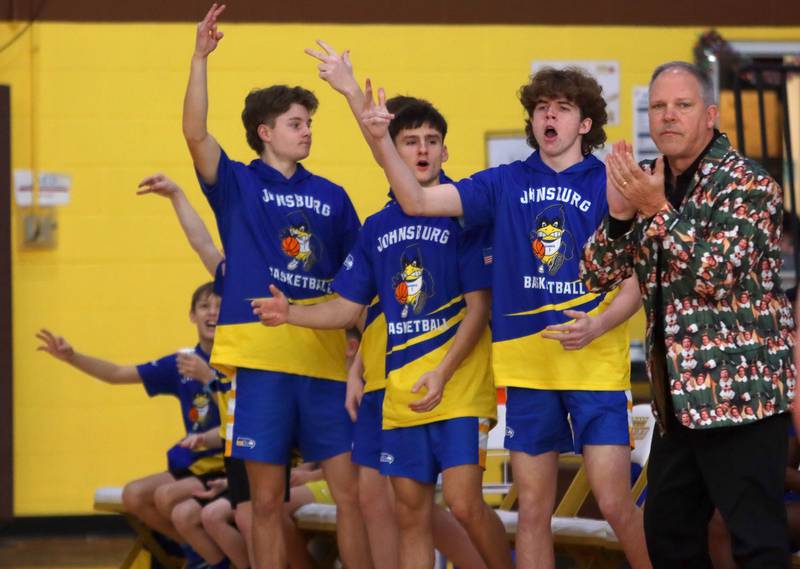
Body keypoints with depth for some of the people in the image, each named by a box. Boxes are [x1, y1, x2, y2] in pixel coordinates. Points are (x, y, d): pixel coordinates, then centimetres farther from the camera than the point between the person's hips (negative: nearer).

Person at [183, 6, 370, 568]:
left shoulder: (332, 196, 13)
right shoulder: (238, 186, 4)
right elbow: (195, 133, -12)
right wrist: (200, 58, -23)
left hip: (326, 359, 2)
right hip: (263, 359, -2)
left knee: (350, 491, 1)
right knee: (267, 500, 3)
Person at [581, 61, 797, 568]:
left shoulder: (747, 184, -9)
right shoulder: (651, 183, 11)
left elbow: (717, 276, -21)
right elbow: (596, 275, 6)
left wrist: (656, 210, -21)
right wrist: (620, 213, -11)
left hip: (742, 393, -8)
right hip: (678, 398, 8)